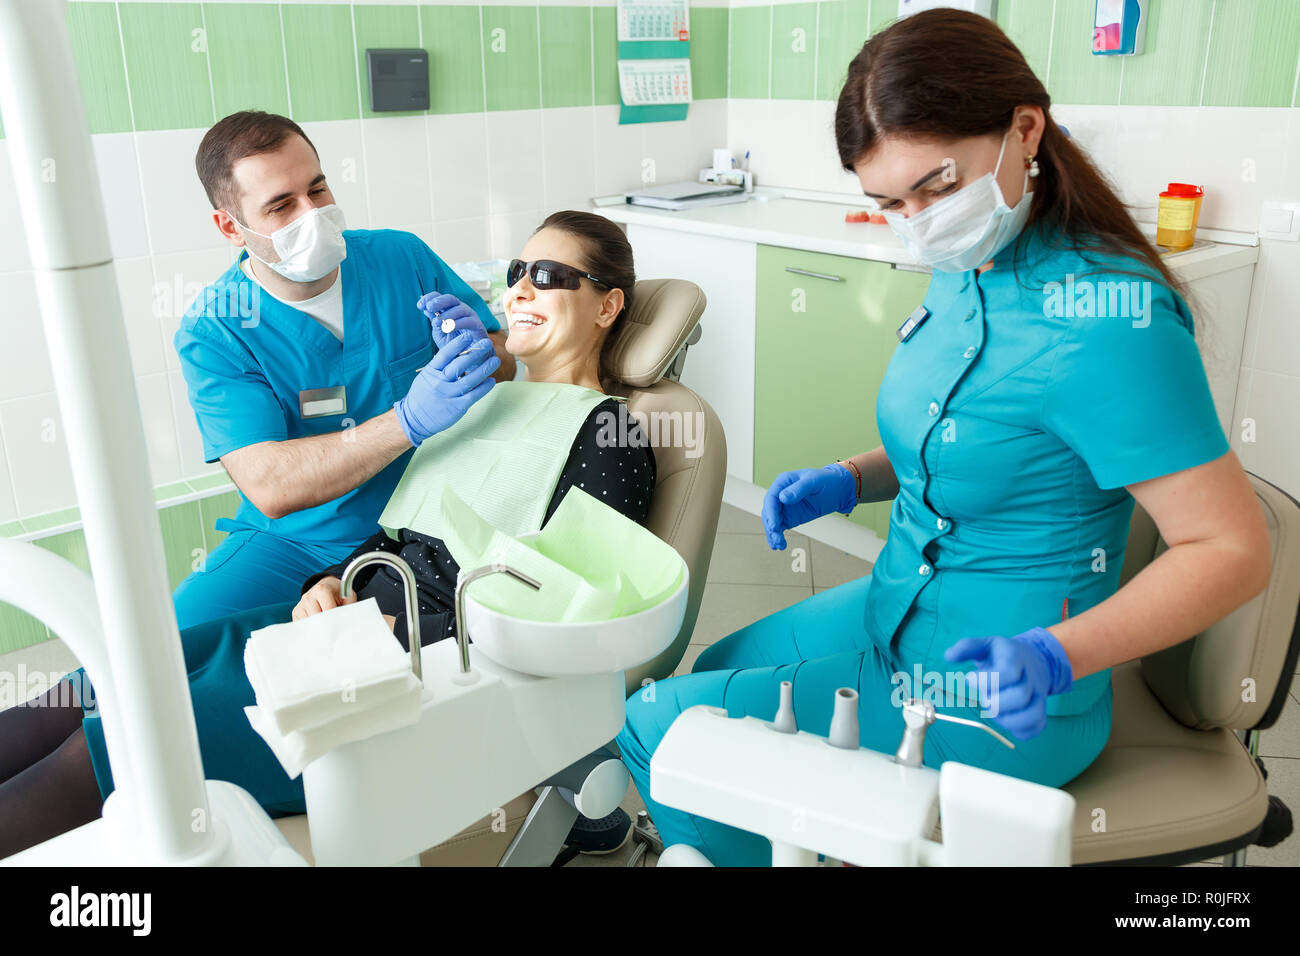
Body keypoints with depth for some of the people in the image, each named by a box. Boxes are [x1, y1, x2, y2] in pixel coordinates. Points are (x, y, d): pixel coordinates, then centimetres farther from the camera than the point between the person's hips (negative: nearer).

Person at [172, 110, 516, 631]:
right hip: (291, 545, -1)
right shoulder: (211, 329, -9)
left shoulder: (402, 257, -1)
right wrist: (409, 421, -33)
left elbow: (505, 370, 8)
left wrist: (479, 349, -18)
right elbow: (268, 487, -21)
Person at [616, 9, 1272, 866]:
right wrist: (849, 482, -3)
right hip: (903, 609, 9)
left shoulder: (1105, 320, -29)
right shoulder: (969, 270, -2)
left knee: (653, 727, -4)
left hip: (987, 701, -9)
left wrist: (1055, 659, -34)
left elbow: (1234, 549, -23)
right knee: (717, 670, 27)